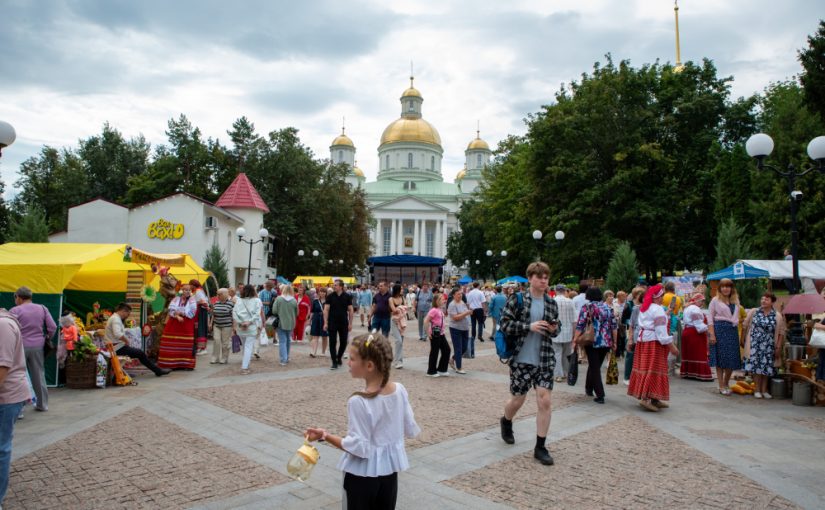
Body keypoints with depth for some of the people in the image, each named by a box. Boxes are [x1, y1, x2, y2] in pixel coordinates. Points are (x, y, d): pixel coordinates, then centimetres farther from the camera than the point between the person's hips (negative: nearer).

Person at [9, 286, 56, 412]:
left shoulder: (15, 311, -5)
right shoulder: (42, 309, 5)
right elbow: (52, 327, 2)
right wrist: (47, 339, 16)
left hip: (20, 346, -4)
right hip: (37, 346, 4)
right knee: (38, 375, 12)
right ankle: (42, 404, 20)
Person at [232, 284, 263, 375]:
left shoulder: (239, 300, 5)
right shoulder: (257, 300, 0)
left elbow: (234, 312, -4)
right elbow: (257, 314, -10)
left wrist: (240, 323, -8)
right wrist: (249, 322, -11)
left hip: (240, 327, 3)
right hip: (252, 327, -3)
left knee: (245, 346, 19)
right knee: (249, 347, -3)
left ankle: (245, 364, 30)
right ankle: (245, 367, -11)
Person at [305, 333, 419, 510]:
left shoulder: (358, 401, -26)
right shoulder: (400, 390, -9)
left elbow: (359, 447, -22)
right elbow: (411, 430, 1)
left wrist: (325, 436, -17)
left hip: (363, 474, -5)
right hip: (390, 470, 5)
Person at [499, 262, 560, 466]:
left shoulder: (551, 303, 6)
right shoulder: (517, 299, -7)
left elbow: (556, 329, 17)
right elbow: (504, 324, -12)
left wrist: (554, 330, -7)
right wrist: (529, 327, -20)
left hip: (545, 360, 3)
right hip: (521, 359, -3)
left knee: (544, 401, -2)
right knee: (518, 399, 11)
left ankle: (540, 447, 10)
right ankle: (506, 422, 44)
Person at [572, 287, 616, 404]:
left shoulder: (587, 307, -5)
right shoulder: (608, 307, 7)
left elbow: (580, 325, -10)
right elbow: (614, 326, 7)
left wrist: (575, 340, -6)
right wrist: (614, 341, 14)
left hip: (592, 342, -4)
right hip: (606, 343, 4)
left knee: (594, 368, 4)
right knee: (595, 366, 19)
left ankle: (600, 395, 0)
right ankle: (589, 389, 31)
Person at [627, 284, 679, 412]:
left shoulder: (643, 308, 15)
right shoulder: (658, 309, -13)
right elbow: (661, 330, -18)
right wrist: (671, 346, -16)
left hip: (642, 339, 9)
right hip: (654, 342, -9)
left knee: (644, 367, 8)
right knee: (654, 368, -7)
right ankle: (647, 398, -13)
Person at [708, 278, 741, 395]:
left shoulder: (736, 301, 14)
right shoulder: (715, 300, 1)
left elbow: (737, 317, 16)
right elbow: (710, 318, -3)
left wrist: (738, 332, 7)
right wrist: (712, 334, -12)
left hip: (733, 330, 4)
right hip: (720, 329, -4)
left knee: (732, 359, 6)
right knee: (720, 359, -1)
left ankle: (726, 383, 25)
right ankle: (722, 386, 7)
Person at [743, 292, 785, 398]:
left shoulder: (777, 316, 3)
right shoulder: (753, 312, 4)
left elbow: (781, 333, 3)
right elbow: (745, 327, 9)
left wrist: (778, 347, -2)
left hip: (768, 346, 1)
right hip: (755, 344, -1)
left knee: (766, 366, 3)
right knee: (756, 365, -5)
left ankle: (764, 390, 15)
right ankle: (757, 390, 4)